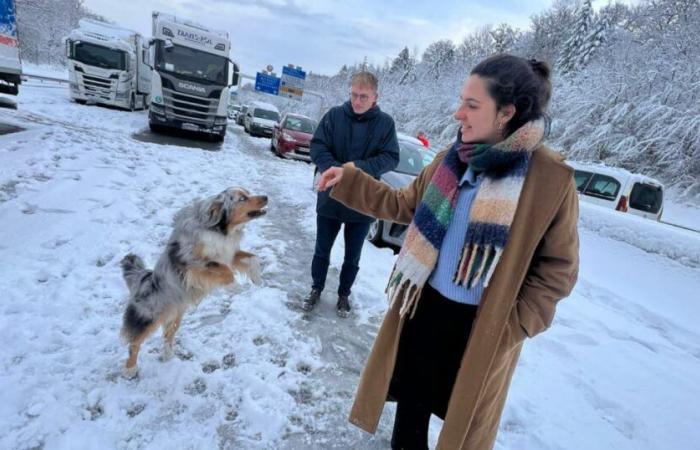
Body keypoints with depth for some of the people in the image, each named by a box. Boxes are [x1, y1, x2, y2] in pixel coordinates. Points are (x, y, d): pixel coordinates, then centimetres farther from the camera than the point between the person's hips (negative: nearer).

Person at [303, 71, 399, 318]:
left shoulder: (385, 122, -5)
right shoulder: (334, 115, -5)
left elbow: (391, 157, -8)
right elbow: (317, 147, -6)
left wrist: (359, 168, -23)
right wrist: (336, 170, -24)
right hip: (330, 198, 1)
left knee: (353, 255, 15)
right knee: (322, 249, 15)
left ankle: (344, 294, 36)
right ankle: (316, 289, 37)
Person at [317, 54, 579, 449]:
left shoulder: (551, 179, -17)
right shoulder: (452, 159, -2)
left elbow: (559, 266, -8)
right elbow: (405, 206, 9)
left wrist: (514, 326, -12)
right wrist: (349, 181, 3)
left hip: (482, 324, -4)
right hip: (426, 304, 5)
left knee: (464, 410, 19)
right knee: (412, 394, 22)